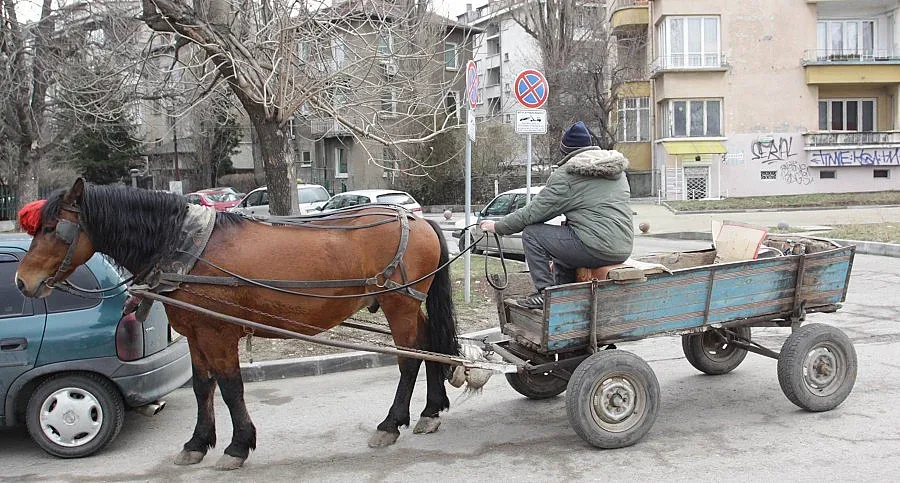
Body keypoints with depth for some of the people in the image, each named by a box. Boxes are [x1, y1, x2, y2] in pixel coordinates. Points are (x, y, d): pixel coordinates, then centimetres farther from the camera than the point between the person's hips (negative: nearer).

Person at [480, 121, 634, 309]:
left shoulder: (566, 176, -7)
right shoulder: (618, 171, 17)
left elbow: (532, 212, -5)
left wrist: (497, 226, 7)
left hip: (595, 249, -9)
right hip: (624, 248, 9)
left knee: (532, 233, 0)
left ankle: (545, 293, 0)